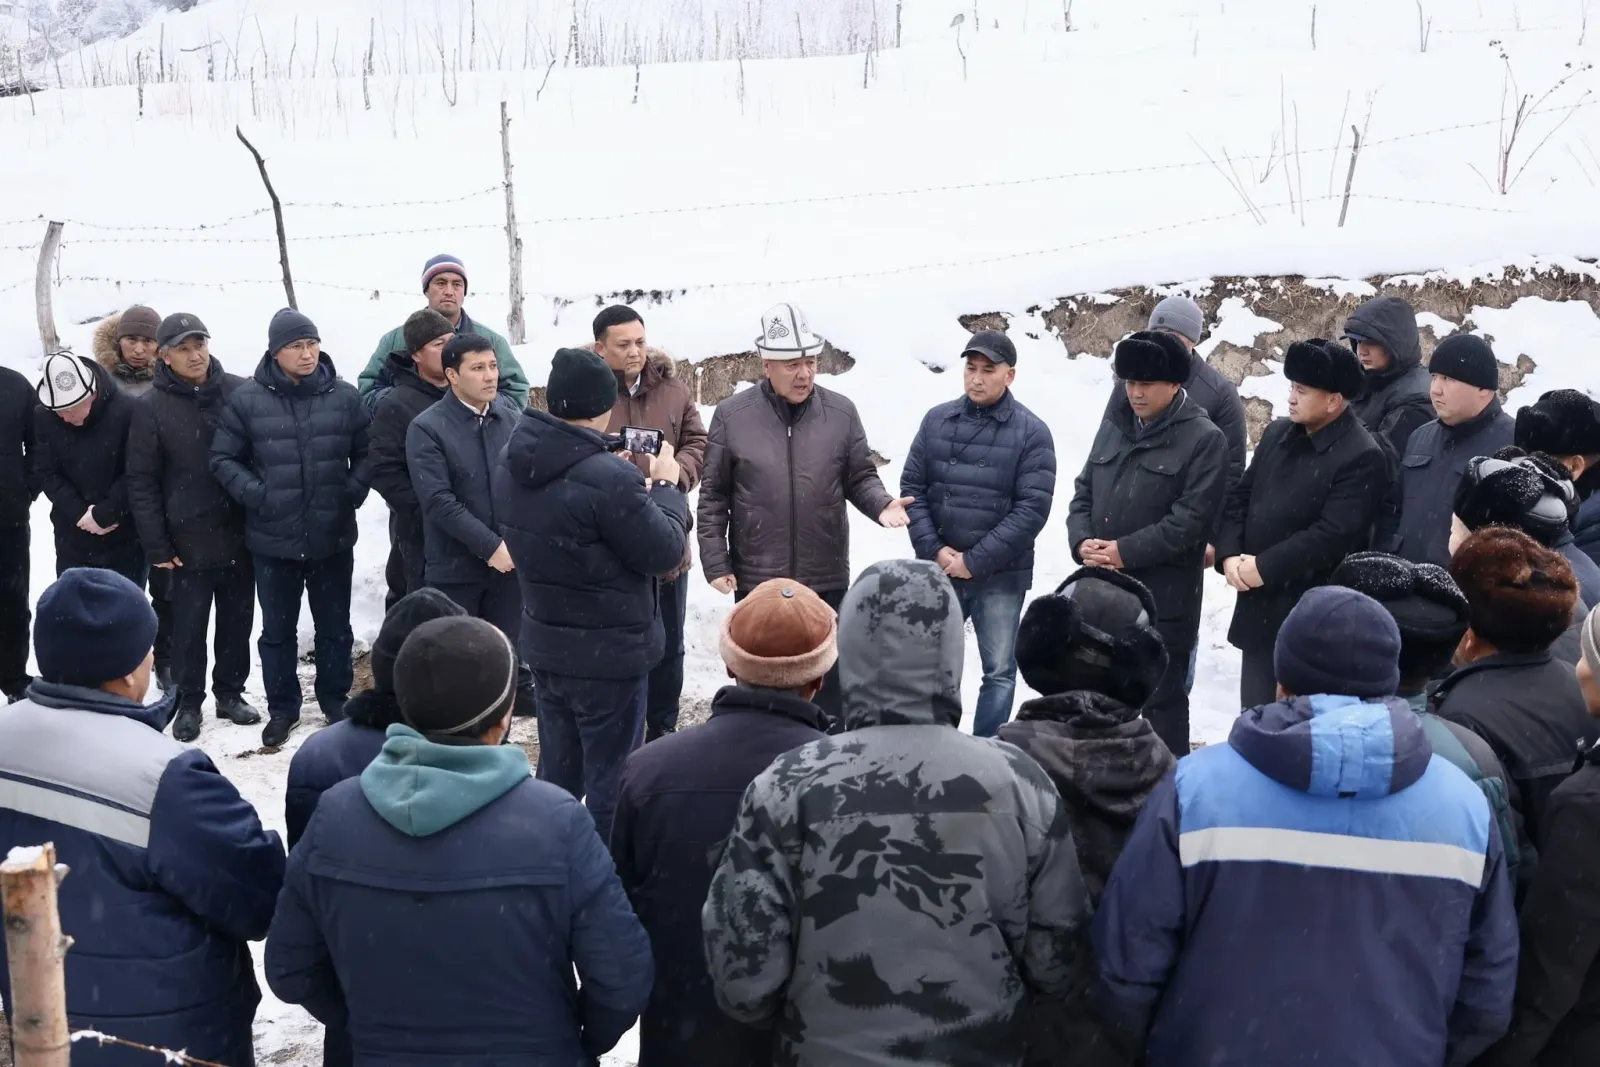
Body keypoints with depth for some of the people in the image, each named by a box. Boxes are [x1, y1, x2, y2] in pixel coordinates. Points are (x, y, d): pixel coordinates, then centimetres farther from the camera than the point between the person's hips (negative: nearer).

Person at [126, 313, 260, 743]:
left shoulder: (239, 392, -1)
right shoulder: (151, 407, -5)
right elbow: (141, 481, -4)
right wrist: (156, 545, -7)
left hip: (240, 534, 2)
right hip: (188, 540, -2)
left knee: (237, 621, 12)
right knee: (189, 626, 6)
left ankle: (230, 692, 28)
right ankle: (189, 702, 20)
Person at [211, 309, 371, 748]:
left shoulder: (344, 397, -3)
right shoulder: (248, 400, -7)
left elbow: (366, 453, 7)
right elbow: (223, 459, -1)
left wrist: (354, 490, -8)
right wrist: (254, 494, -14)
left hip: (333, 536, 1)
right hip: (273, 539, -1)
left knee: (335, 626, 14)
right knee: (277, 629, 12)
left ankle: (335, 700, 31)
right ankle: (282, 707, 27)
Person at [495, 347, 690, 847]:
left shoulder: (511, 463, -2)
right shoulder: (608, 477, -27)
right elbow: (664, 551, -17)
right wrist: (665, 485, -2)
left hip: (544, 643, 8)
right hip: (609, 654, -7)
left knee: (556, 772, 21)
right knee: (612, 784, 6)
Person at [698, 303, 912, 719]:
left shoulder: (841, 412, -2)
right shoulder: (732, 415, -5)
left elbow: (860, 478, 6)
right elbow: (713, 497, 0)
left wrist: (881, 504, -16)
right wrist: (715, 563, -5)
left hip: (827, 580, 1)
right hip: (756, 581, -1)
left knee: (828, 682, 12)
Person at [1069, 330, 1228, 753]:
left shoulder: (1204, 439, -9)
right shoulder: (1114, 426, 11)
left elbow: (1192, 517, -16)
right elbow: (1084, 491, 13)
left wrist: (1127, 551, -19)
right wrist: (1082, 541, -6)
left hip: (1163, 597, -6)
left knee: (1162, 700, 4)